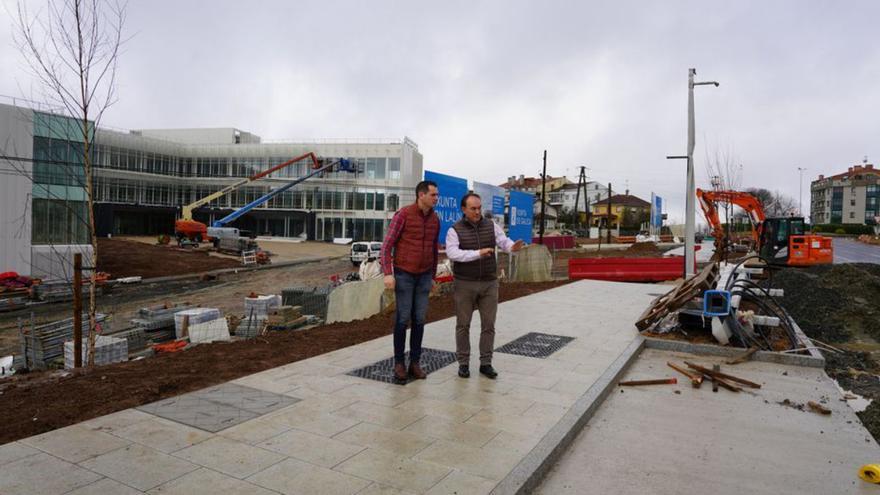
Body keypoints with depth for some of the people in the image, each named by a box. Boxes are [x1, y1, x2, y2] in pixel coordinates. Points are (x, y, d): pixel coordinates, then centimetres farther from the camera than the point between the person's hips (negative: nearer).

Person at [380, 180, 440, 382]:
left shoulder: (435, 219, 5)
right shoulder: (403, 214, -12)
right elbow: (387, 245, -11)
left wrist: (432, 276, 18)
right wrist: (388, 273, -19)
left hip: (423, 276, 5)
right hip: (403, 274, -5)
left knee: (419, 319, 3)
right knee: (403, 319, -2)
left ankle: (415, 363, 12)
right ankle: (399, 363, 11)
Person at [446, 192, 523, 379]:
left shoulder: (491, 225, 3)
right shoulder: (455, 230, -7)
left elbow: (504, 241, -8)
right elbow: (452, 253, -22)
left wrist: (513, 246, -32)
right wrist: (477, 253, -33)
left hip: (489, 283, 3)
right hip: (464, 284, -2)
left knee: (488, 324, 5)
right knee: (463, 325, 5)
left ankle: (486, 363, 15)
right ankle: (463, 363, 17)